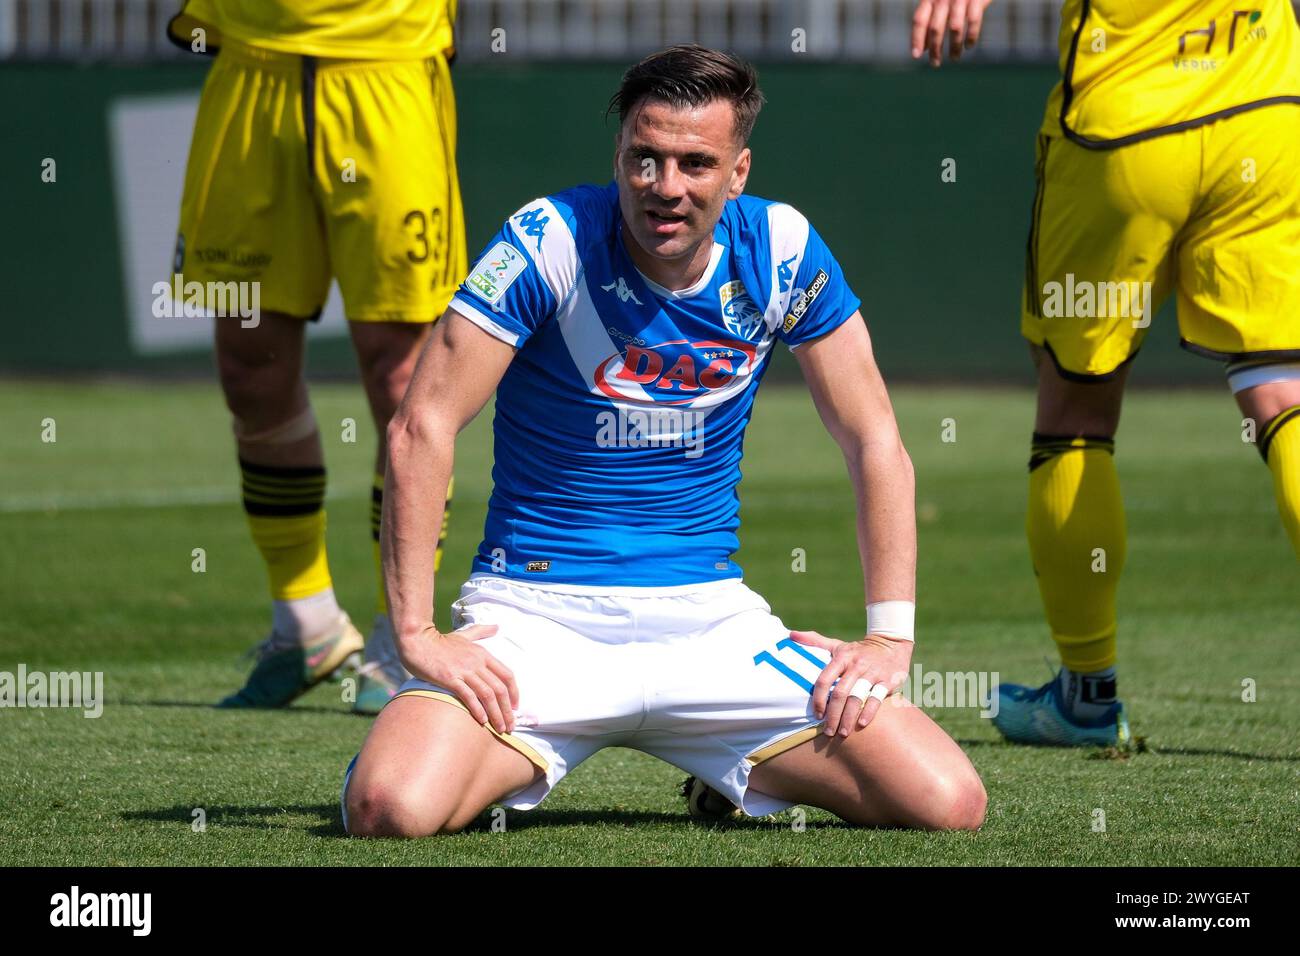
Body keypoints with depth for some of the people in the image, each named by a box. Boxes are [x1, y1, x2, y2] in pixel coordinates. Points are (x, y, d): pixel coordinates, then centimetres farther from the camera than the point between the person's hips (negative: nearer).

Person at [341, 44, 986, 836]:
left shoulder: (780, 250, -3)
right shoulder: (551, 241, -12)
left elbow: (875, 442, 4)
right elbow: (422, 428, -14)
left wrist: (891, 636, -4)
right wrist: (418, 631, -20)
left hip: (711, 615, 3)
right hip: (537, 614, -3)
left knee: (949, 804, -12)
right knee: (393, 809, -29)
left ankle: (735, 783, 19)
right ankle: (508, 767, 10)